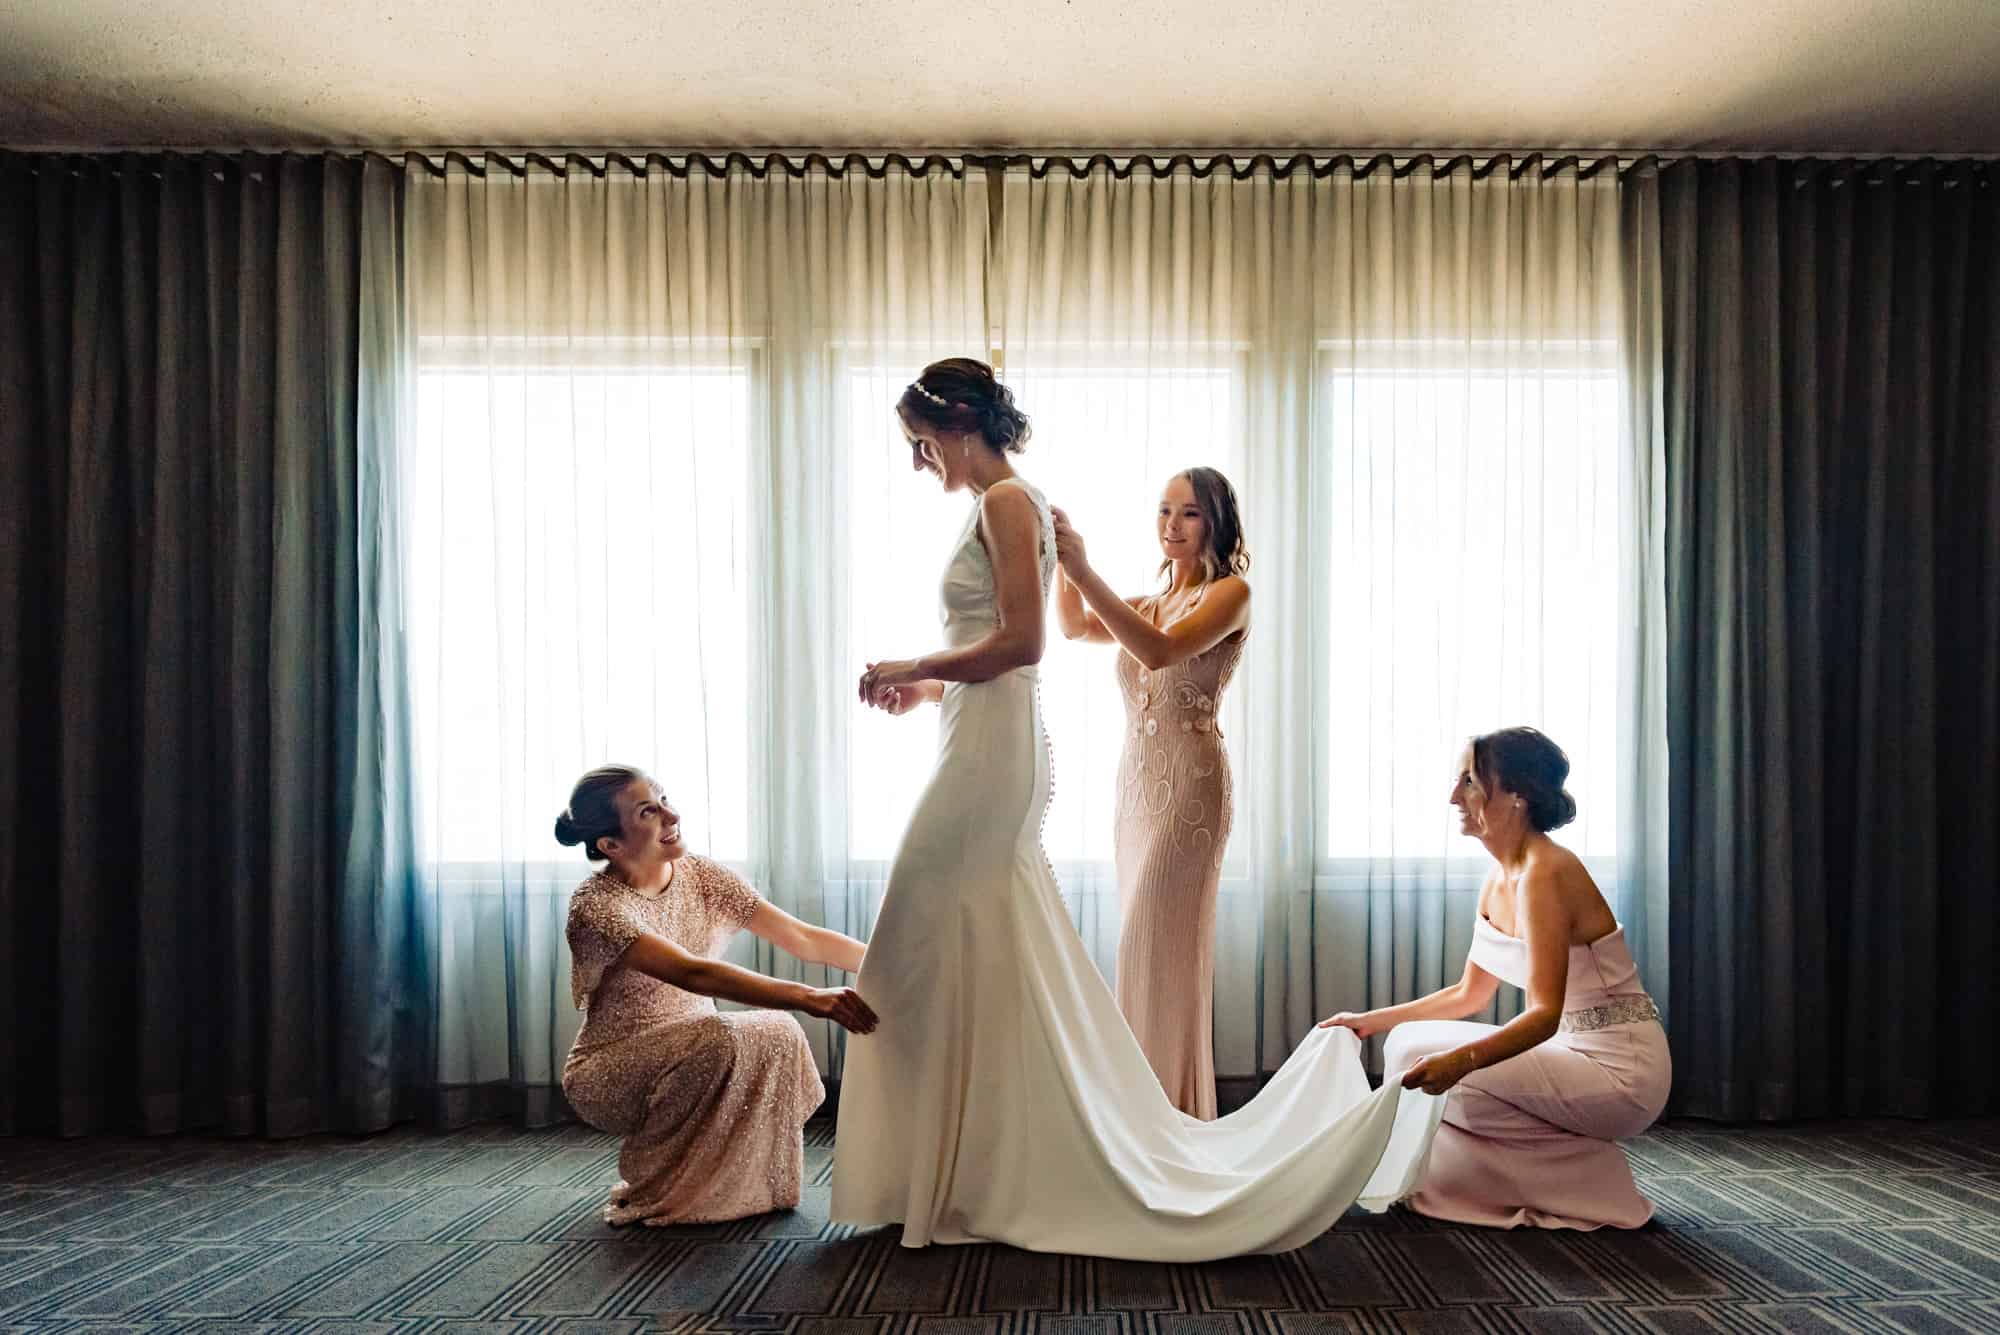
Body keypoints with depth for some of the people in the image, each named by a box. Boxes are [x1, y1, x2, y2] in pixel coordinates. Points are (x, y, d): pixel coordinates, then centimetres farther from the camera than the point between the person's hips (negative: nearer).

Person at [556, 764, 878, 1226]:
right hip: (610, 1076, -6)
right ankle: (648, 1195, -11)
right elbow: (694, 975, -38)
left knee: (779, 1032, -20)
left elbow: (802, 938, -6)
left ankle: (752, 1185, 1)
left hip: (691, 1055, 6)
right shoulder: (597, 906, -24)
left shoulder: (701, 876, -4)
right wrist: (810, 998, -47)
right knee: (714, 1037, -32)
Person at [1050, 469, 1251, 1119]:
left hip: (1190, 784, -7)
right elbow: (1075, 627, 1)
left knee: (1159, 947, -7)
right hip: (1136, 784, 7)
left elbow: (1161, 651, -22)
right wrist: (1062, 565, -16)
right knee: (1144, 945, 11)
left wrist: (1083, 570, -26)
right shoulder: (1147, 603, 17)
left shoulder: (1230, 594, -5)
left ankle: (1172, 1115, 4)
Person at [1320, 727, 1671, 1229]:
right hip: (1577, 1051, 8)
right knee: (1409, 1044, 2)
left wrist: (1459, 1060, -42)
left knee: (1423, 1064, -17)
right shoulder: (1499, 878, 6)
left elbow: (1544, 1014, -28)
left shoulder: (1544, 874, -21)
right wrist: (1373, 1020, 11)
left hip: (1620, 1072, -8)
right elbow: (1470, 994, 14)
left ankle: (1589, 1183, 0)